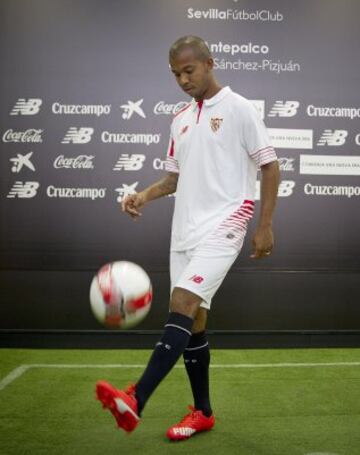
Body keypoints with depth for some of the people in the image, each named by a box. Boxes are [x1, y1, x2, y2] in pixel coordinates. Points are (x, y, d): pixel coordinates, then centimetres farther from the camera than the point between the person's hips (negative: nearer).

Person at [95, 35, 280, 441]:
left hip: (222, 226, -7)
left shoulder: (238, 108, -2)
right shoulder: (180, 119, 16)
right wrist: (145, 195, 1)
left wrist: (265, 226, -8)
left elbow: (270, 167, -3)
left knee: (182, 305, -23)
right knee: (192, 320, 7)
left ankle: (135, 401, -27)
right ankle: (202, 413, 19)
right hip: (185, 230, 7)